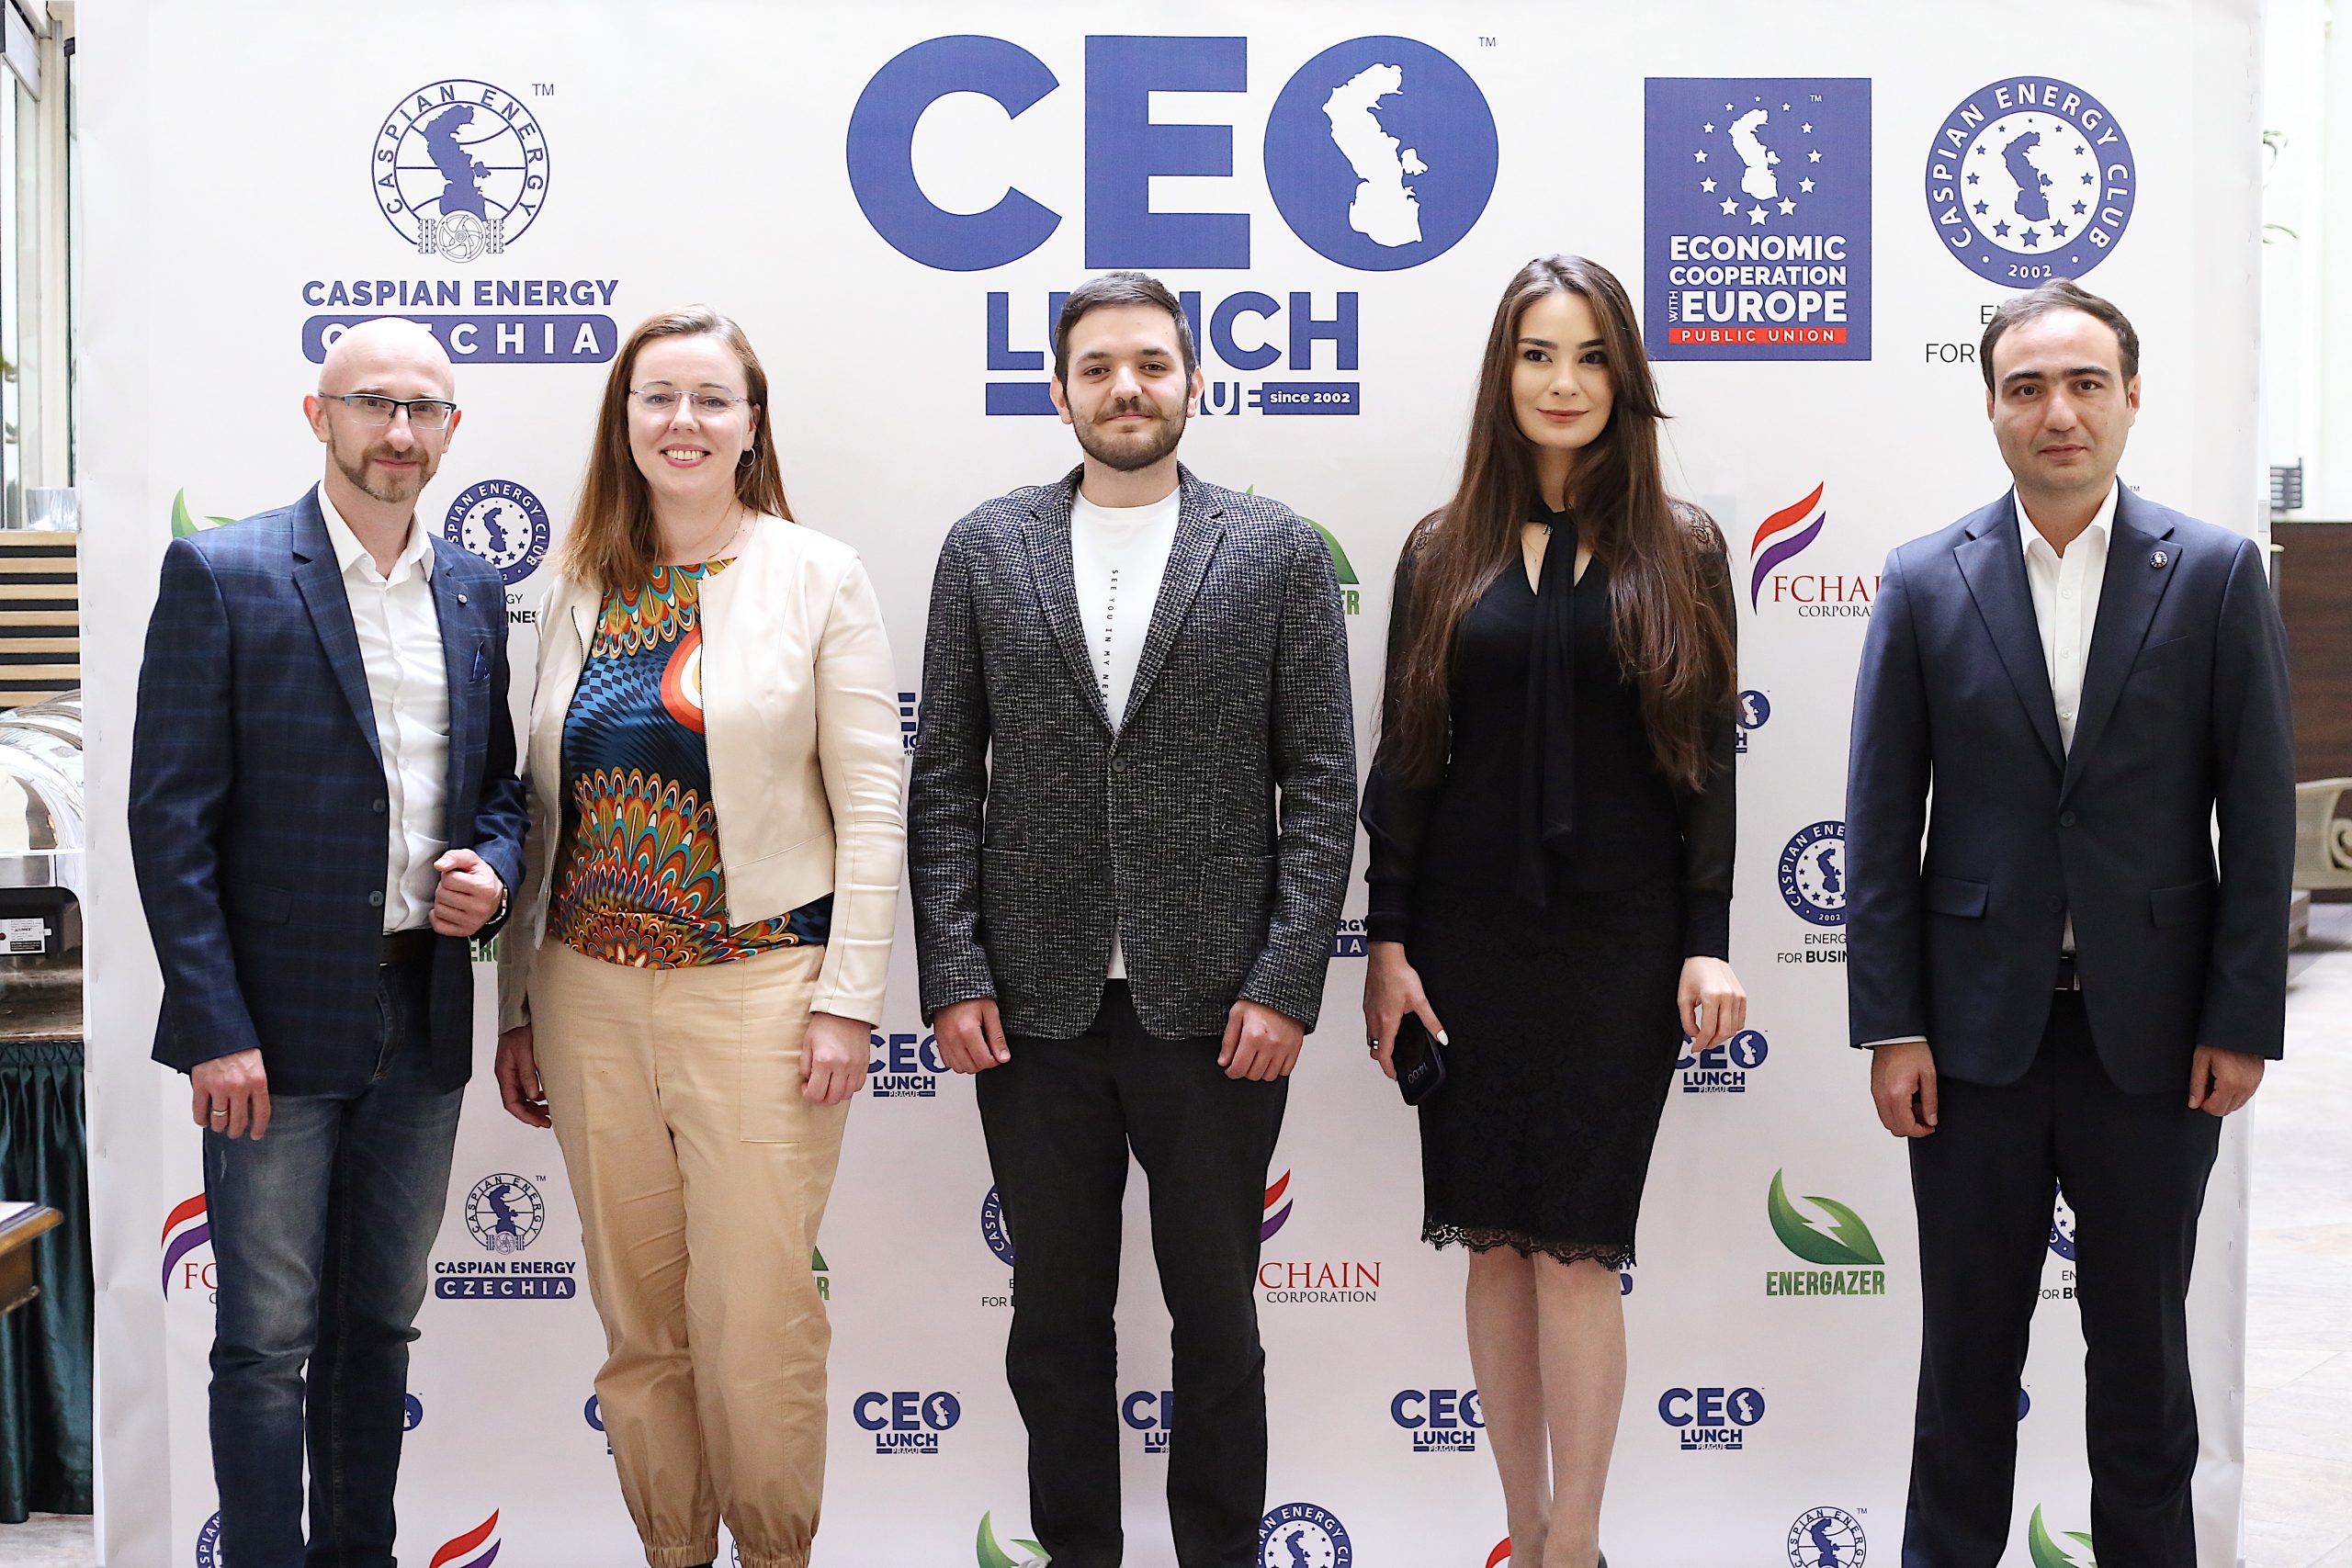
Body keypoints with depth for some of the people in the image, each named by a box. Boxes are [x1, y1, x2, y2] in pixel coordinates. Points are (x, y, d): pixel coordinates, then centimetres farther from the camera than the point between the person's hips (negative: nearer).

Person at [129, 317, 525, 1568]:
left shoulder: (473, 594, 10)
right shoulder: (223, 574, -6)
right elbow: (170, 816, -9)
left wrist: (493, 869, -4)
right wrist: (218, 1028, -15)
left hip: (424, 1017, 5)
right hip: (278, 1016, -5)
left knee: (380, 1322, 15)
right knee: (269, 1338, 2)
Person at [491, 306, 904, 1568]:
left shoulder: (819, 576, -1)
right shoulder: (578, 588, 10)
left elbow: (870, 808, -4)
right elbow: (543, 809, 12)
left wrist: (849, 1000, -10)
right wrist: (517, 1006, 11)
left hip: (757, 985, -4)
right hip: (594, 991, 4)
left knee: (756, 1313, 0)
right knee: (636, 1315, 11)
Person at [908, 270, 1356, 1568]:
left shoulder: (1277, 551, 1)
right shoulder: (985, 550, 5)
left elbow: (1321, 785, -1)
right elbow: (944, 780, 4)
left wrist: (1286, 983, -8)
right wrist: (953, 976, -4)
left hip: (1214, 1008, -1)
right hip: (1032, 1008, 2)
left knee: (1216, 1315, 10)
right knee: (1056, 1315, 13)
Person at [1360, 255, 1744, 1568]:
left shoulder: (1680, 551, 3)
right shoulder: (1443, 553, 7)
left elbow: (1707, 760, 2)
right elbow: (1402, 759, 6)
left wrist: (1708, 944, -4)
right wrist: (1387, 942, 1)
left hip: (1618, 940, -2)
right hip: (1469, 935, 2)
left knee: (1573, 1239, -4)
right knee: (1496, 1237, 7)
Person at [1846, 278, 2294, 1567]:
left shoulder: (2217, 574, -1)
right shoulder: (1925, 584, 0)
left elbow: (2260, 816, -1)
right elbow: (1879, 822, 0)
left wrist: (2242, 1020, -5)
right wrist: (1890, 1026, -5)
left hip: (2154, 1030, 0)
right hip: (1978, 1024, 0)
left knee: (2142, 1343, 13)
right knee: (1967, 1341, 11)